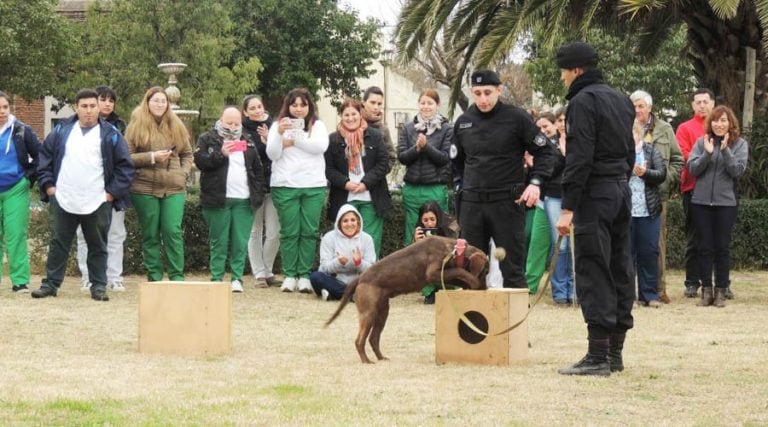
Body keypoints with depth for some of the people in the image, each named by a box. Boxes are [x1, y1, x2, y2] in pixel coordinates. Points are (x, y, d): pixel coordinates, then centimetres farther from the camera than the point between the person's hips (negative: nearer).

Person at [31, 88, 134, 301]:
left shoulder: (111, 135, -1)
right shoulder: (61, 131, 6)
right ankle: (51, 284, 12)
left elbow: (125, 166, 1)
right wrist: (48, 185, 4)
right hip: (63, 201, 2)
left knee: (98, 247, 6)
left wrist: (112, 193, -5)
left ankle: (99, 286, 12)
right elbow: (44, 157, 13)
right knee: (58, 244, 6)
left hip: (98, 203, -1)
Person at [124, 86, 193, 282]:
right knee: (150, 235, 3)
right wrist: (152, 157, -13)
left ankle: (177, 276, -2)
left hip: (174, 188, 1)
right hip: (145, 188, -1)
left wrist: (183, 173, 1)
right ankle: (154, 277, 8)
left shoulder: (176, 126, 11)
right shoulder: (136, 126, 3)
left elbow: (187, 154, 18)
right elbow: (127, 157, -3)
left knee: (173, 232, -6)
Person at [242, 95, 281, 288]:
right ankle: (259, 273, 9)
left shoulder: (273, 126, 6)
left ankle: (268, 271, 13)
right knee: (255, 232, 3)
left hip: (272, 185, 2)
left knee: (274, 232, 0)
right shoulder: (243, 131, -2)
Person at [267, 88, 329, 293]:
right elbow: (272, 154, -2)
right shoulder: (278, 126, 8)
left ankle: (305, 276, 1)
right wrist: (280, 134, -19)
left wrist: (293, 140, -13)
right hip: (285, 186, -1)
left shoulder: (318, 126, 10)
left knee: (309, 232, -2)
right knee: (289, 232, -2)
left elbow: (321, 146, -8)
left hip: (314, 186, 1)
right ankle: (289, 275, 2)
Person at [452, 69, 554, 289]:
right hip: (471, 203, 4)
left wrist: (535, 182, -13)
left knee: (512, 270, -2)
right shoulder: (463, 122, 7)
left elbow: (544, 152, 0)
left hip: (507, 202, -4)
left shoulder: (517, 118, -5)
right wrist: (467, 185, 15)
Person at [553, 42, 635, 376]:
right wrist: (621, 181, 19)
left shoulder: (582, 102, -12)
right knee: (620, 270, 11)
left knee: (593, 273, -8)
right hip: (622, 191, 9)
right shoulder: (620, 99, 16)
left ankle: (598, 356, -11)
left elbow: (579, 158, -18)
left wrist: (568, 207, -19)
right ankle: (615, 352, 16)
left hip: (595, 194, -9)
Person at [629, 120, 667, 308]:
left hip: (648, 211, 1)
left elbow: (662, 174, -1)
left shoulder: (652, 151, 7)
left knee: (649, 253, 4)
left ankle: (650, 294, 9)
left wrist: (645, 172, -17)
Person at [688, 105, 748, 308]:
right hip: (701, 201, 1)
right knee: (705, 247, 4)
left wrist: (725, 150, -18)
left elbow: (738, 170, -8)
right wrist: (707, 153, -16)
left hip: (726, 202, -1)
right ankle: (706, 289, 10)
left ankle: (721, 290, 9)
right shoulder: (702, 142, 4)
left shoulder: (740, 144, 2)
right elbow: (692, 169, -2)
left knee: (722, 247, 3)